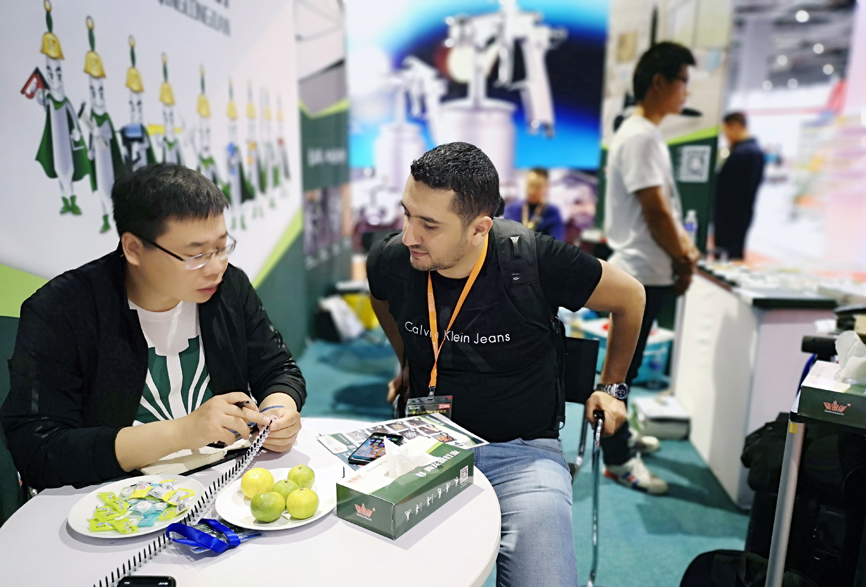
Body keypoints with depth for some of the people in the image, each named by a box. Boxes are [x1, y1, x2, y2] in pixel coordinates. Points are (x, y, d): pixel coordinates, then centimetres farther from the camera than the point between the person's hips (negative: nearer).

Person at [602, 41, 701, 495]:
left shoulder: (648, 134, 16)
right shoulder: (640, 137, -17)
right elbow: (655, 211, -20)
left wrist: (685, 247, 9)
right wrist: (684, 260, -9)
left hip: (650, 271, 10)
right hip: (643, 273, -10)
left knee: (627, 362, 20)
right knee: (623, 366, -1)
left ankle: (619, 434, 35)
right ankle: (618, 460, 11)